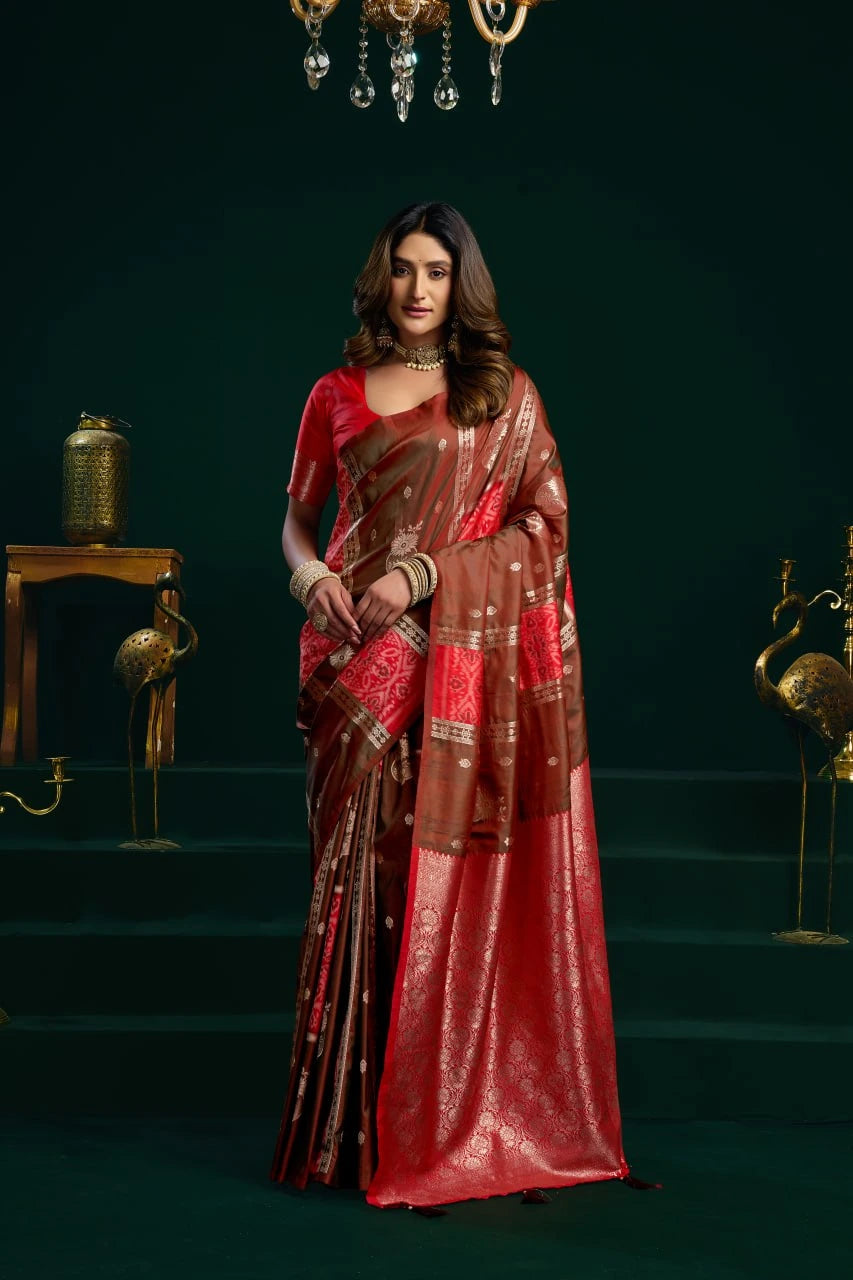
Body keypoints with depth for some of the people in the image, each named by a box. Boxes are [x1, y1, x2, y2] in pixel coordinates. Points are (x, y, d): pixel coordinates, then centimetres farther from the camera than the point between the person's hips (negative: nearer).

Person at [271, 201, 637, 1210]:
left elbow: (542, 523, -1)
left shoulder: (505, 395, 6)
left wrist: (424, 575, -12)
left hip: (465, 661, -2)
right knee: (360, 871, 1)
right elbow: (297, 514, 18)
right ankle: (355, 1121, 10)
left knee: (446, 880, -2)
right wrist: (310, 573, -5)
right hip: (359, 662, 2)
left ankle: (439, 1117, 9)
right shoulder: (338, 395, 13)